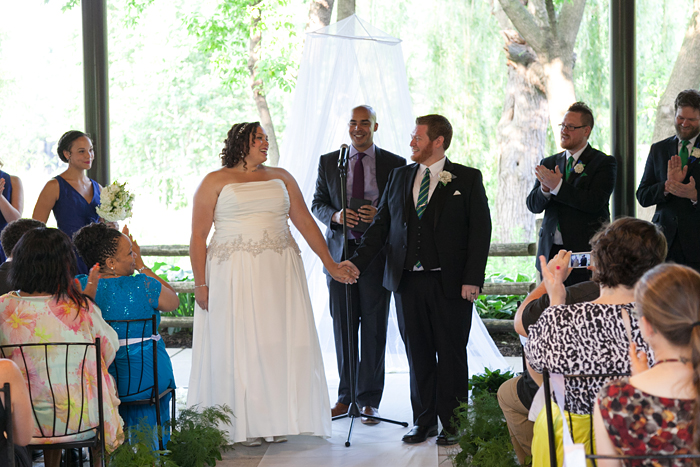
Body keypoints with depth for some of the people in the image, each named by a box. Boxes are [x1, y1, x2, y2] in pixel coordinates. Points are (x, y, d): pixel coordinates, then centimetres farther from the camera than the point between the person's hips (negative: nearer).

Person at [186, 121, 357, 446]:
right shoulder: (215, 182, 2)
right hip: (234, 276, -3)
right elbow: (198, 236, -1)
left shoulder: (281, 178, 13)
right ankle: (247, 424, 4)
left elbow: (305, 222, 12)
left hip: (280, 274, 3)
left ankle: (279, 420, 11)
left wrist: (329, 263, 7)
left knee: (281, 342, 2)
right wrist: (200, 284, -8)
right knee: (240, 344, -2)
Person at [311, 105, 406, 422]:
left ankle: (369, 399, 11)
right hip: (340, 252, 2)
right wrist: (335, 215, -11)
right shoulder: (329, 162, 9)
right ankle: (346, 395, 18)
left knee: (374, 328, 1)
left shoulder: (395, 164, 3)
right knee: (342, 327, 6)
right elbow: (317, 203, 10)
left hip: (377, 253, -2)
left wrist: (381, 214, -16)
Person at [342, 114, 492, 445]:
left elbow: (480, 230, -3)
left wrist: (472, 279, -11)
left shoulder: (468, 179, 1)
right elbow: (381, 225, 11)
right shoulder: (399, 177, 12)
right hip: (408, 281, 4)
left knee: (451, 354, 3)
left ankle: (451, 422, 13)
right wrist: (357, 261, -2)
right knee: (418, 355, 8)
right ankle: (424, 421, 17)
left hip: (450, 283, -3)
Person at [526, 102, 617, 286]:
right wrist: (544, 190, -14)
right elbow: (533, 205, 9)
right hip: (551, 250, 4)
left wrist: (557, 186, -19)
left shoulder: (603, 163, 0)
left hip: (585, 250, -4)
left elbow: (595, 202, -14)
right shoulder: (549, 164, 15)